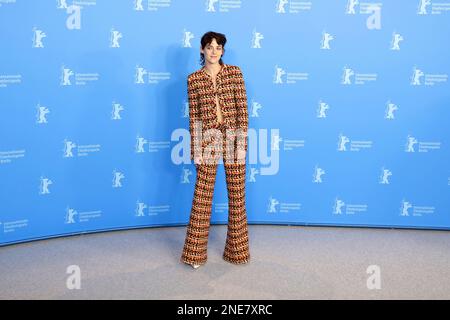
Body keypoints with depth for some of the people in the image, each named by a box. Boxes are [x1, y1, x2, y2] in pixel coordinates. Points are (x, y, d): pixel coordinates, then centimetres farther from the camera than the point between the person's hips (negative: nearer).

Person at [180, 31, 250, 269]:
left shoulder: (234, 72, 4)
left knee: (237, 194, 6)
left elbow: (242, 107, 0)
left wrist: (243, 140, -6)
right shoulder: (194, 79, 4)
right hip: (208, 139, 0)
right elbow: (194, 116, 2)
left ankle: (236, 249, 21)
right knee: (202, 195, 2)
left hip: (233, 137, 1)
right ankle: (195, 252, 14)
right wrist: (195, 149, -1)